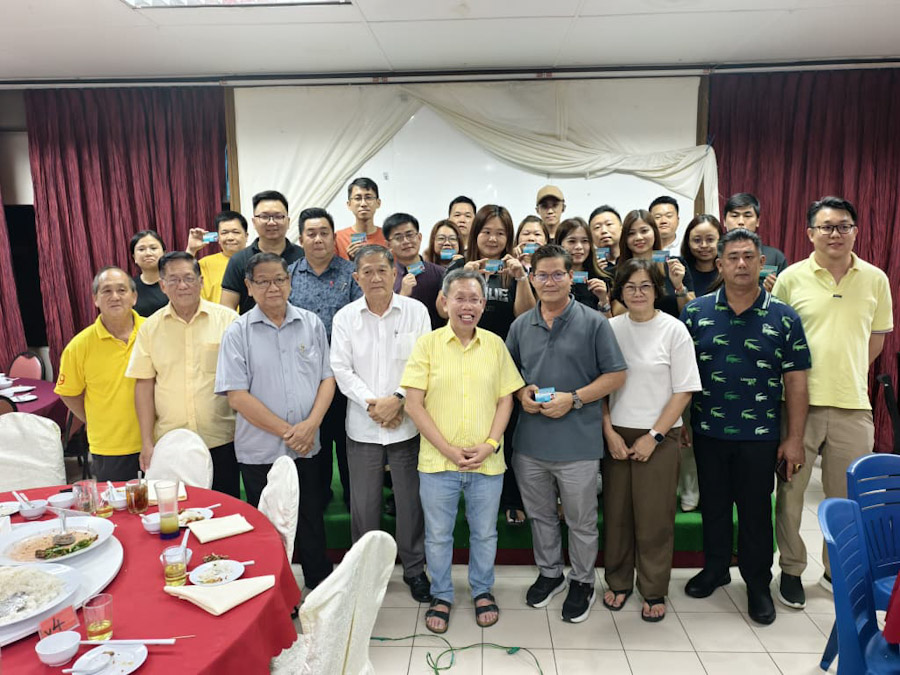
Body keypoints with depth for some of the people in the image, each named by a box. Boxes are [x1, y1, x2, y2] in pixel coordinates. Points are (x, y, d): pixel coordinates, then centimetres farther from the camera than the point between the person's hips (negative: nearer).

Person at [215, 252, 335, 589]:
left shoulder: (311, 323, 2)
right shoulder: (238, 332, -6)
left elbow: (327, 378, 3)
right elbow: (236, 395, -12)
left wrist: (311, 424, -12)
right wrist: (286, 431, -15)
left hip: (307, 447, 2)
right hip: (260, 451, -2)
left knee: (312, 523, 14)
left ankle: (321, 585, 35)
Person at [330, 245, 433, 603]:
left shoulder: (416, 311, -2)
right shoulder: (345, 317, 2)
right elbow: (342, 369, -2)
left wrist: (397, 399, -16)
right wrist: (371, 403, -13)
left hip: (407, 423, -1)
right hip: (362, 425, 1)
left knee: (411, 500, 10)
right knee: (364, 503, 11)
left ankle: (414, 568, 30)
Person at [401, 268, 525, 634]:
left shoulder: (495, 344, 1)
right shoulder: (427, 343, -5)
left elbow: (505, 399, 4)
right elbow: (414, 404, -8)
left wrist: (491, 444, -9)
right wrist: (448, 449, -13)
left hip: (488, 461, 2)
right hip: (438, 461, -1)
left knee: (485, 533, 18)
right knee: (438, 535, 14)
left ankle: (483, 590, 41)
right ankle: (441, 596, 37)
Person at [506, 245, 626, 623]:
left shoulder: (593, 323, -7)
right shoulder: (521, 326, 6)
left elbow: (616, 375, -7)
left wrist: (573, 399, -17)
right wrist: (521, 393, -7)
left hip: (578, 444, -4)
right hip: (530, 441, 4)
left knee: (581, 521, 12)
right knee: (540, 514, 20)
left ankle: (582, 582, 35)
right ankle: (549, 573, 42)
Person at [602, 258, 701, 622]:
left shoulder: (674, 330, -4)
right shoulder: (610, 328, 2)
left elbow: (684, 391, -5)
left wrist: (654, 436, -10)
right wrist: (609, 432, -4)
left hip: (659, 437, -2)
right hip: (616, 435, 2)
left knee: (655, 516, 4)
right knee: (616, 512, 9)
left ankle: (654, 591, 22)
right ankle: (618, 582, 28)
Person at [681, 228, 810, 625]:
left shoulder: (783, 318, -4)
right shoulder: (696, 312, -2)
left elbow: (795, 381, -2)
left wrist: (794, 438, -4)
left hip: (760, 435, -1)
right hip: (707, 431, 1)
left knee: (755, 510, 11)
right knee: (713, 505, 16)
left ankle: (758, 583, 29)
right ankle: (715, 568, 35)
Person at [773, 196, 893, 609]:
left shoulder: (876, 280, 6)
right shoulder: (791, 278, -2)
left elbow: (876, 338, 15)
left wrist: (846, 375, 9)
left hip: (852, 405, 2)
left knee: (847, 496, 13)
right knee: (790, 491, 6)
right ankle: (791, 570, 24)